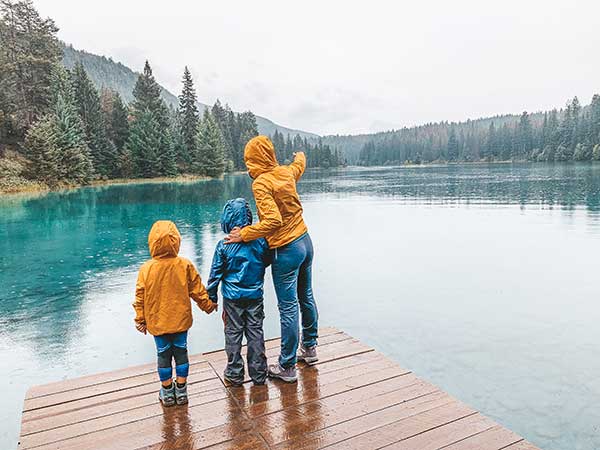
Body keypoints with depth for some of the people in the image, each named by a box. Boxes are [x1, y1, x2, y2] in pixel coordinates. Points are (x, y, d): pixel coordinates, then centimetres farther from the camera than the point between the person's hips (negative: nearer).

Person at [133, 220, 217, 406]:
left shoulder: (146, 268, -13)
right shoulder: (185, 265, -13)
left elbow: (140, 297, -5)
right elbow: (197, 290, -4)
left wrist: (140, 319, 8)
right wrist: (208, 305, 12)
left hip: (157, 322, 0)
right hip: (180, 320, 0)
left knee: (163, 355, 13)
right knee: (181, 352, 14)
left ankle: (167, 393, 25)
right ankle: (181, 391, 23)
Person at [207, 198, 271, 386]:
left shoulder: (223, 245, -12)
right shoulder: (260, 241, -7)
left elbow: (215, 274, -6)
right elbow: (267, 261, 9)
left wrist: (212, 297, 6)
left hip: (232, 298, -2)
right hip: (255, 295, 2)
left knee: (233, 333, 11)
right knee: (255, 332, 11)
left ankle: (234, 373, 20)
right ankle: (258, 373, 20)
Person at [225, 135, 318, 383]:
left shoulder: (261, 183, -18)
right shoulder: (286, 172, 3)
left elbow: (273, 221, -28)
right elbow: (299, 165, 29)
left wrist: (244, 234, -20)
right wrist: (300, 155, 51)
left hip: (286, 251, -8)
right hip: (305, 242, 8)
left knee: (288, 308, 0)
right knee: (306, 298, 20)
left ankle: (287, 367, 12)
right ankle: (309, 347, 37)